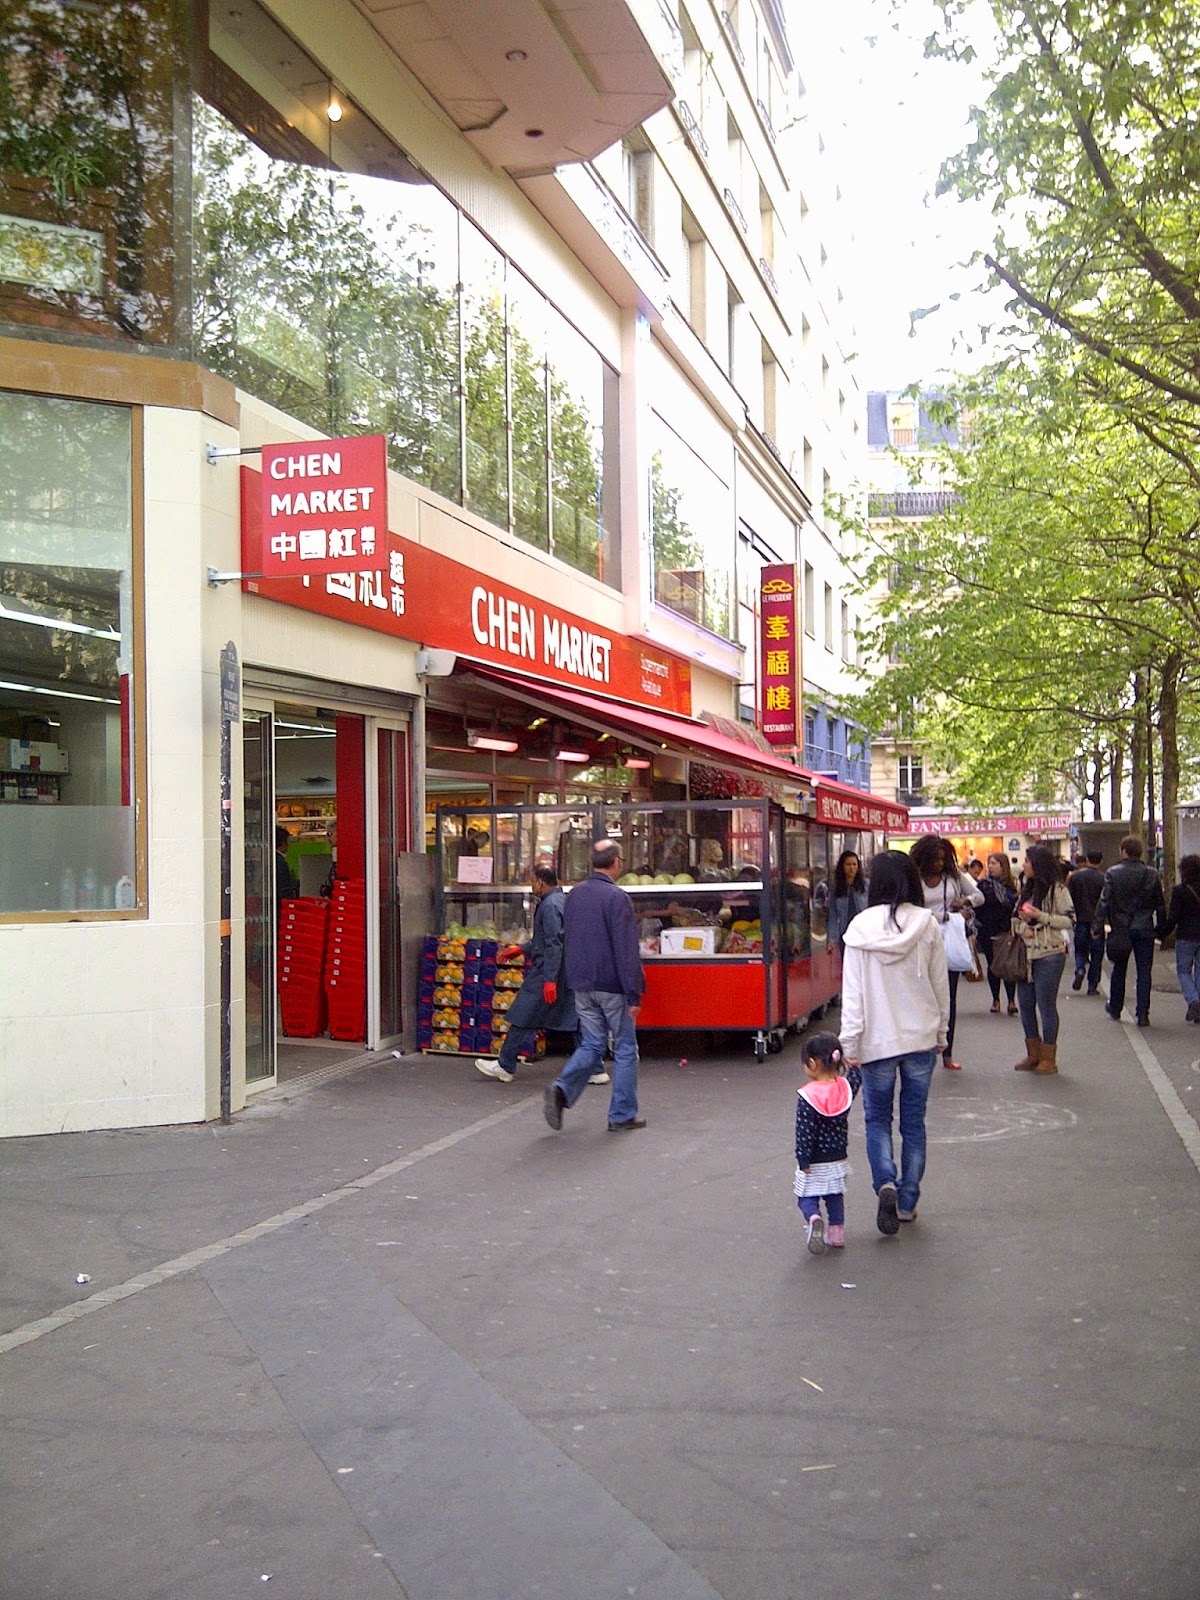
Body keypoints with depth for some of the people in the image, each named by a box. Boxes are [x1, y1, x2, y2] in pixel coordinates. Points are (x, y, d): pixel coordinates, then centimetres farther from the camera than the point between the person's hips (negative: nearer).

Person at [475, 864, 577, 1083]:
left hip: (545, 972, -10)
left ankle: (505, 1067, 11)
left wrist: (550, 980, -23)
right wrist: (522, 949, 28)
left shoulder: (550, 905, -16)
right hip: (567, 974, 10)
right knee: (572, 1020, 9)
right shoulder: (562, 900, 15)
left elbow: (554, 944, -22)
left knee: (522, 1019, 1)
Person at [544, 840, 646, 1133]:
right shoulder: (617, 898, -16)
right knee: (625, 1049, 7)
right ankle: (622, 1116, 11)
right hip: (612, 987, -6)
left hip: (582, 985, 6)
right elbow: (627, 951, -18)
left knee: (591, 1045, 14)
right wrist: (634, 995, -15)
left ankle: (561, 1089, -9)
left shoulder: (575, 895, 7)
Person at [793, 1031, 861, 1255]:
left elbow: (804, 1133, -18)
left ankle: (814, 1219, -22)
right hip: (838, 1159, 5)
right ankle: (837, 1232, 21)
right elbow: (856, 1079, 19)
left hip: (814, 1162, -5)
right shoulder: (846, 1088, -7)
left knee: (807, 1197, 5)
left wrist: (803, 1162, -13)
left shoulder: (807, 1096, -20)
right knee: (835, 1196, 21)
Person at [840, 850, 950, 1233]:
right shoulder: (927, 925, -6)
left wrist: (850, 1042, -4)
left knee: (877, 1118, 13)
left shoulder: (861, 928, -10)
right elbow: (940, 984, 2)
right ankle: (907, 1203, 18)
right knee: (913, 1122, 13)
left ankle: (886, 1184, -9)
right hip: (921, 1037, 1)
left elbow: (853, 990, -9)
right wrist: (941, 1032, 15)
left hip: (878, 1040, -1)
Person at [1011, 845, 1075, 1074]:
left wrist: (1040, 916, -18)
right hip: (1027, 954, 8)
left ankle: (1048, 1058, 8)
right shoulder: (1027, 887, 13)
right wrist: (1023, 927, 1)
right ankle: (1033, 1054, 21)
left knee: (1047, 1006, -1)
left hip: (1049, 955, -8)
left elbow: (1070, 921, -12)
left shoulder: (1057, 889, -10)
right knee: (1025, 1005, 10)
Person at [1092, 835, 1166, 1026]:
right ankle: (1142, 1014, -1)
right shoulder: (1151, 874, -2)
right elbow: (1160, 904, 3)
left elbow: (1104, 902, -11)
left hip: (1121, 929, 0)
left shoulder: (1113, 873, -9)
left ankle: (1115, 1008, 27)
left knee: (1119, 970, 15)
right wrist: (1161, 927, 13)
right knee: (1144, 972, 4)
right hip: (1145, 929, 0)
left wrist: (1097, 927, -5)